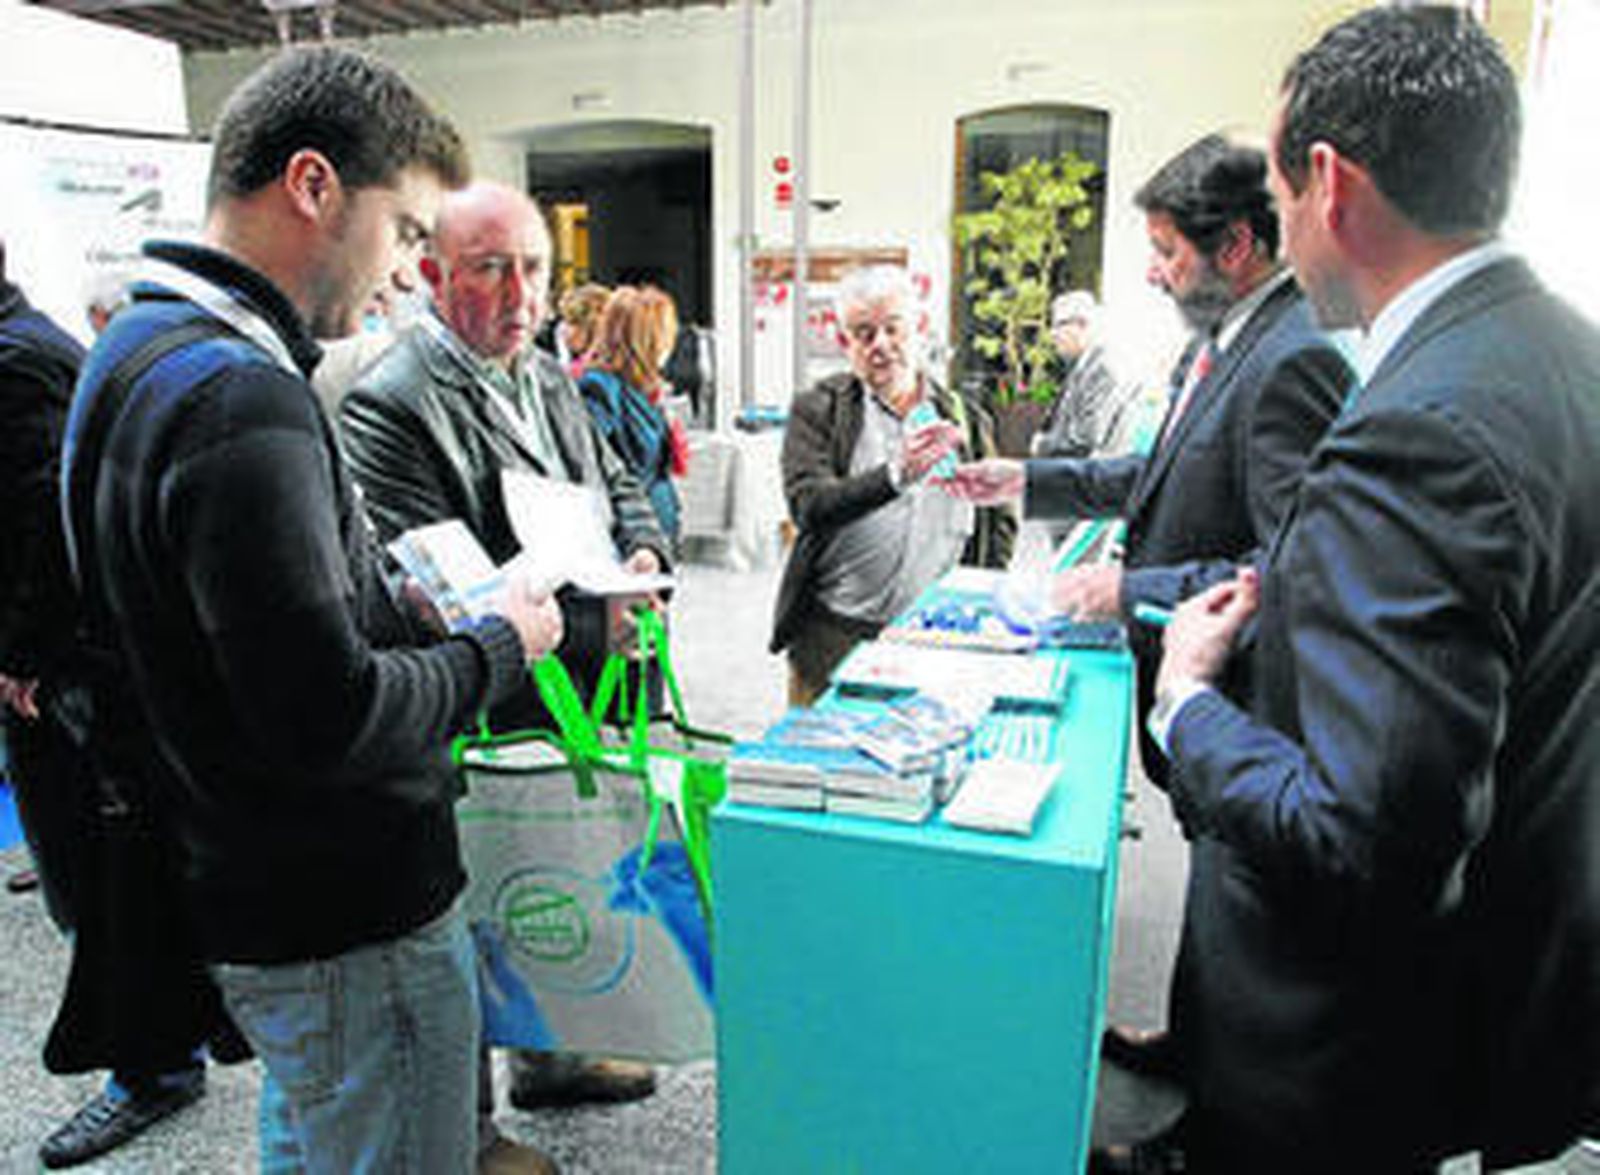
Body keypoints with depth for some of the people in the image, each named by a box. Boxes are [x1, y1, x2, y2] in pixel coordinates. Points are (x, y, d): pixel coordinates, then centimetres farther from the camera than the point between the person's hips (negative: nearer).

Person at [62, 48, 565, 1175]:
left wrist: (405, 610, 5)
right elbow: (329, 720, -28)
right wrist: (498, 647, -13)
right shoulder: (240, 399, -26)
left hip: (255, 895, 10)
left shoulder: (141, 351, 8)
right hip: (353, 924, -10)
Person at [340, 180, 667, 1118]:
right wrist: (594, 626, -26)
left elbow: (616, 482, 20)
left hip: (571, 716, 8)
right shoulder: (390, 408, -20)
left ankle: (551, 1057, 49)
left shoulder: (550, 379, 9)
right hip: (475, 734, -8)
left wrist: (644, 552, -2)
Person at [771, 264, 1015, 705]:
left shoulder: (966, 418, 10)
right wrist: (894, 476, -30)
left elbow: (1000, 518, 17)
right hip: (836, 634, -2)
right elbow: (809, 506, -15)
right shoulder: (817, 410, 0)